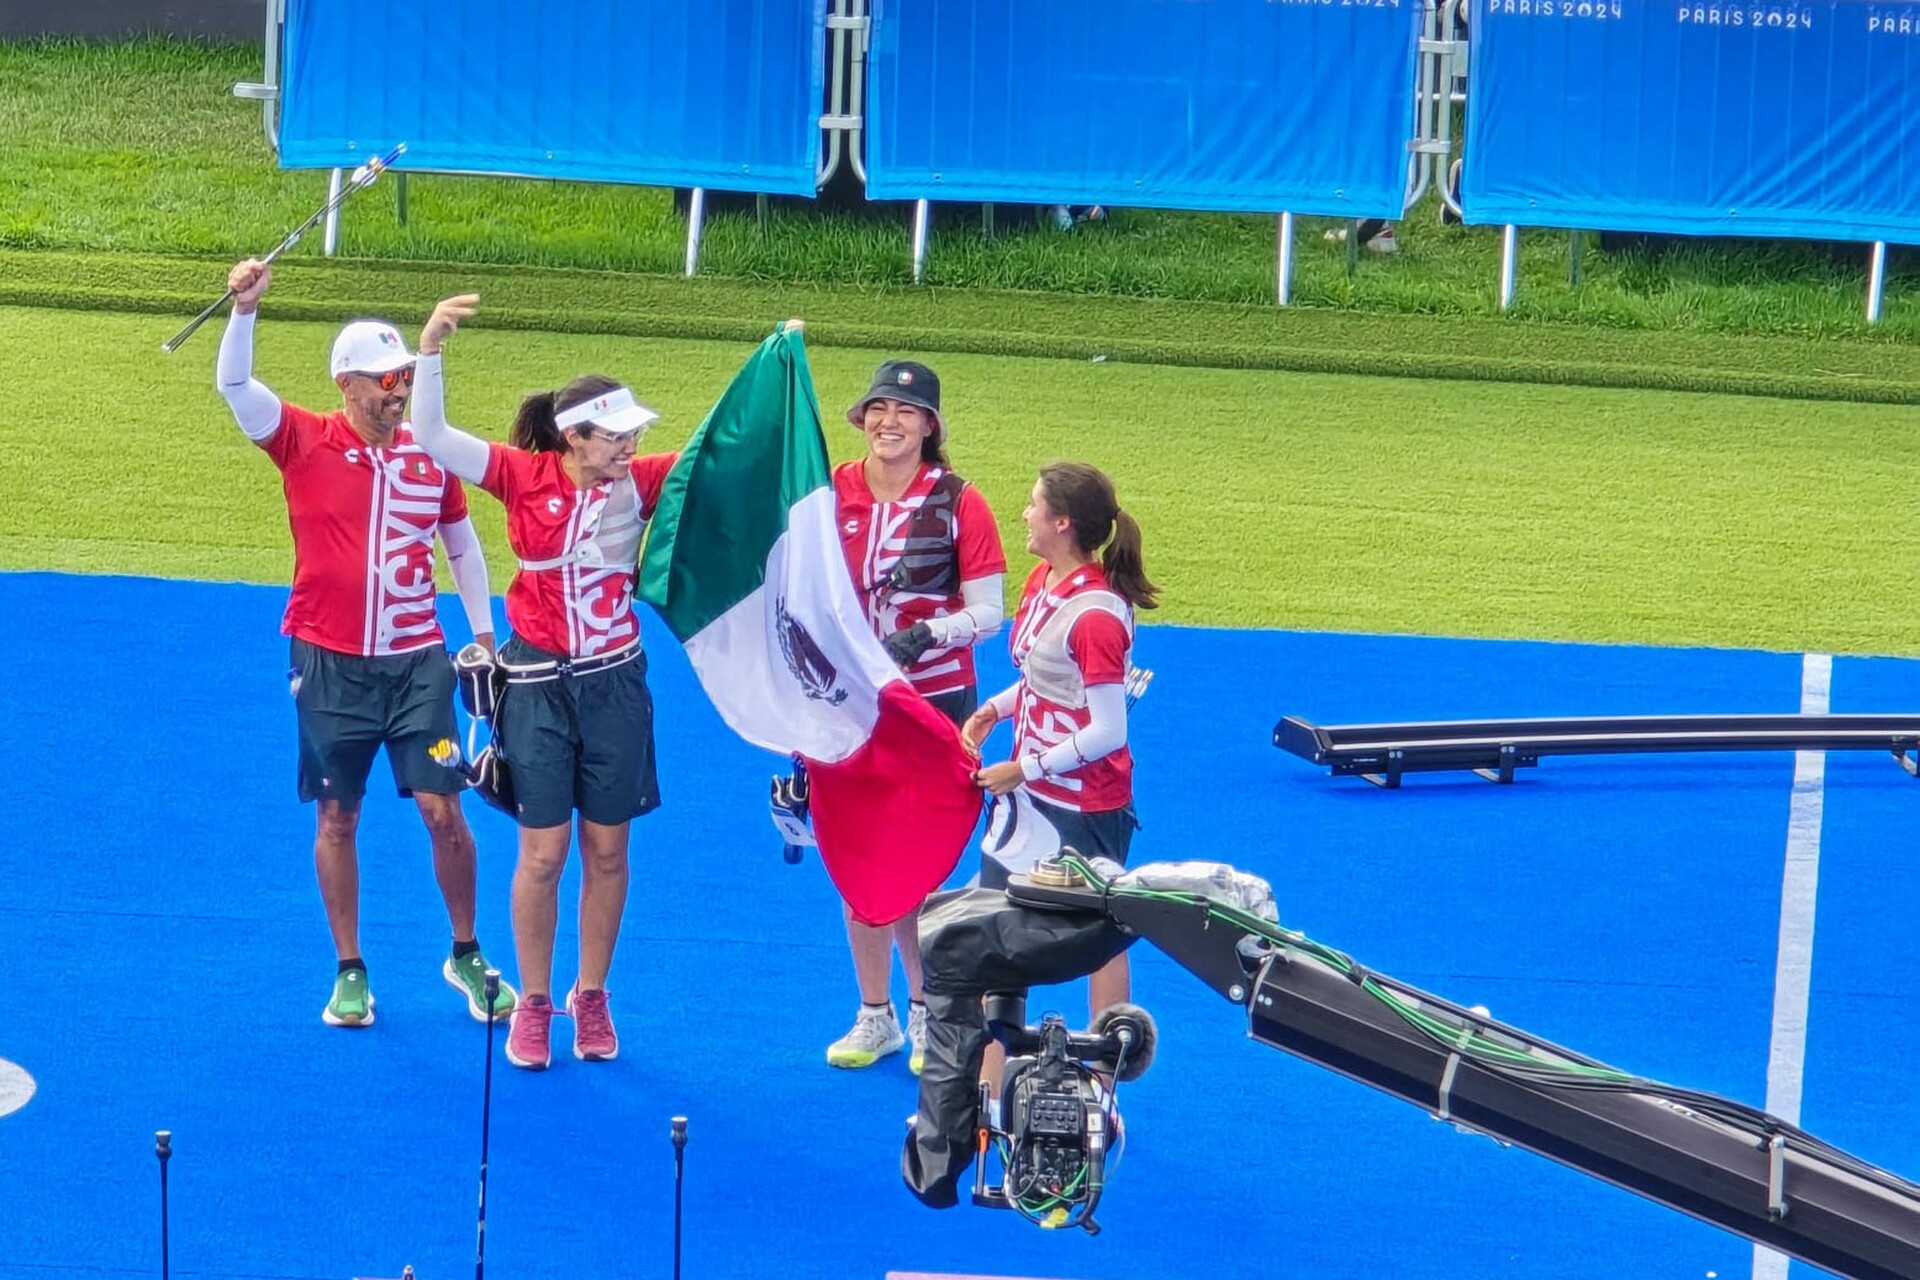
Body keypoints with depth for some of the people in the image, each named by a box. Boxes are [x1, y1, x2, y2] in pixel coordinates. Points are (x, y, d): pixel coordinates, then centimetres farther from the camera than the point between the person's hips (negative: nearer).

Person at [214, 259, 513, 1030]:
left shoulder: (430, 454, 3)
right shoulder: (306, 443, -5)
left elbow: (462, 542, 16)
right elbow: (234, 385, -17)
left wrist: (483, 631, 15)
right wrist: (245, 308, -32)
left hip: (416, 661, 1)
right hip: (330, 662, -1)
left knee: (441, 807, -3)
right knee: (337, 816, 6)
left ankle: (466, 955, 15)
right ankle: (350, 973, 17)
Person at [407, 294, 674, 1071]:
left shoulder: (640, 483, -5)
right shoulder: (525, 477, -9)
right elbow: (433, 437, -14)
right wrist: (431, 347, -25)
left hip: (615, 684, 2)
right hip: (538, 685, -2)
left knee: (606, 851, 9)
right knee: (543, 852, 1)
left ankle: (591, 998, 24)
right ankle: (533, 1004, 15)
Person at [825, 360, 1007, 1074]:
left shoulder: (956, 502, -6)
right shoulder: (831, 493, 1)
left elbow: (987, 611, -6)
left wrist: (928, 633, -23)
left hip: (933, 701, -3)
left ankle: (927, 1016, 13)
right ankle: (875, 1016, 21)